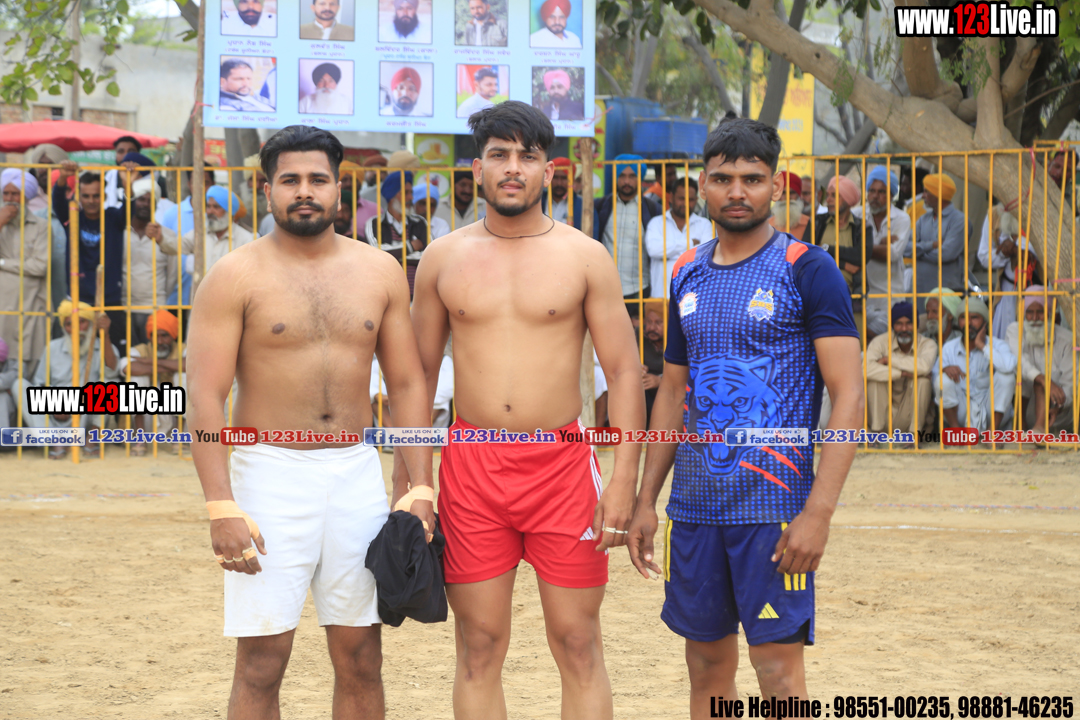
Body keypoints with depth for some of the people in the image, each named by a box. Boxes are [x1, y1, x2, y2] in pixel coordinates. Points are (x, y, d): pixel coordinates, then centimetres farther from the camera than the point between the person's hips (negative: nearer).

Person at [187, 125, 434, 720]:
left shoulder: (379, 272, 9)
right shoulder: (235, 278, -3)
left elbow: (408, 384, 12)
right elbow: (205, 397, -8)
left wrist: (420, 488, 3)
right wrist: (221, 507, -17)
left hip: (357, 476, 3)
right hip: (270, 475, -3)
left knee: (360, 659, 7)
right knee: (261, 664, -3)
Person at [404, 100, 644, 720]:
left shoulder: (584, 257, 2)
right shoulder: (444, 258, 7)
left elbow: (625, 371, 0)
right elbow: (418, 373, 12)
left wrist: (625, 480, -8)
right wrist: (407, 482, 7)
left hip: (562, 464, -2)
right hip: (470, 466, 2)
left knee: (578, 645, 1)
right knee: (479, 648, 5)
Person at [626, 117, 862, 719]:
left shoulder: (808, 271, -6)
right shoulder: (689, 275, 12)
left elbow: (848, 397, -11)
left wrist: (819, 512, -19)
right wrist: (646, 500, 13)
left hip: (773, 503, -5)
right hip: (695, 505, 6)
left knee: (779, 666, -6)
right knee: (708, 662, 11)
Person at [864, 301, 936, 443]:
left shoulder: (928, 344, -9)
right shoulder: (881, 341, -10)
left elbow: (924, 366, -34)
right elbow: (866, 368, -30)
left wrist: (889, 359, -24)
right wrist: (901, 373, -33)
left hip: (910, 414, 0)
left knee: (923, 380, -25)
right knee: (875, 378, -24)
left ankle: (914, 432, -18)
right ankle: (876, 430, -18)